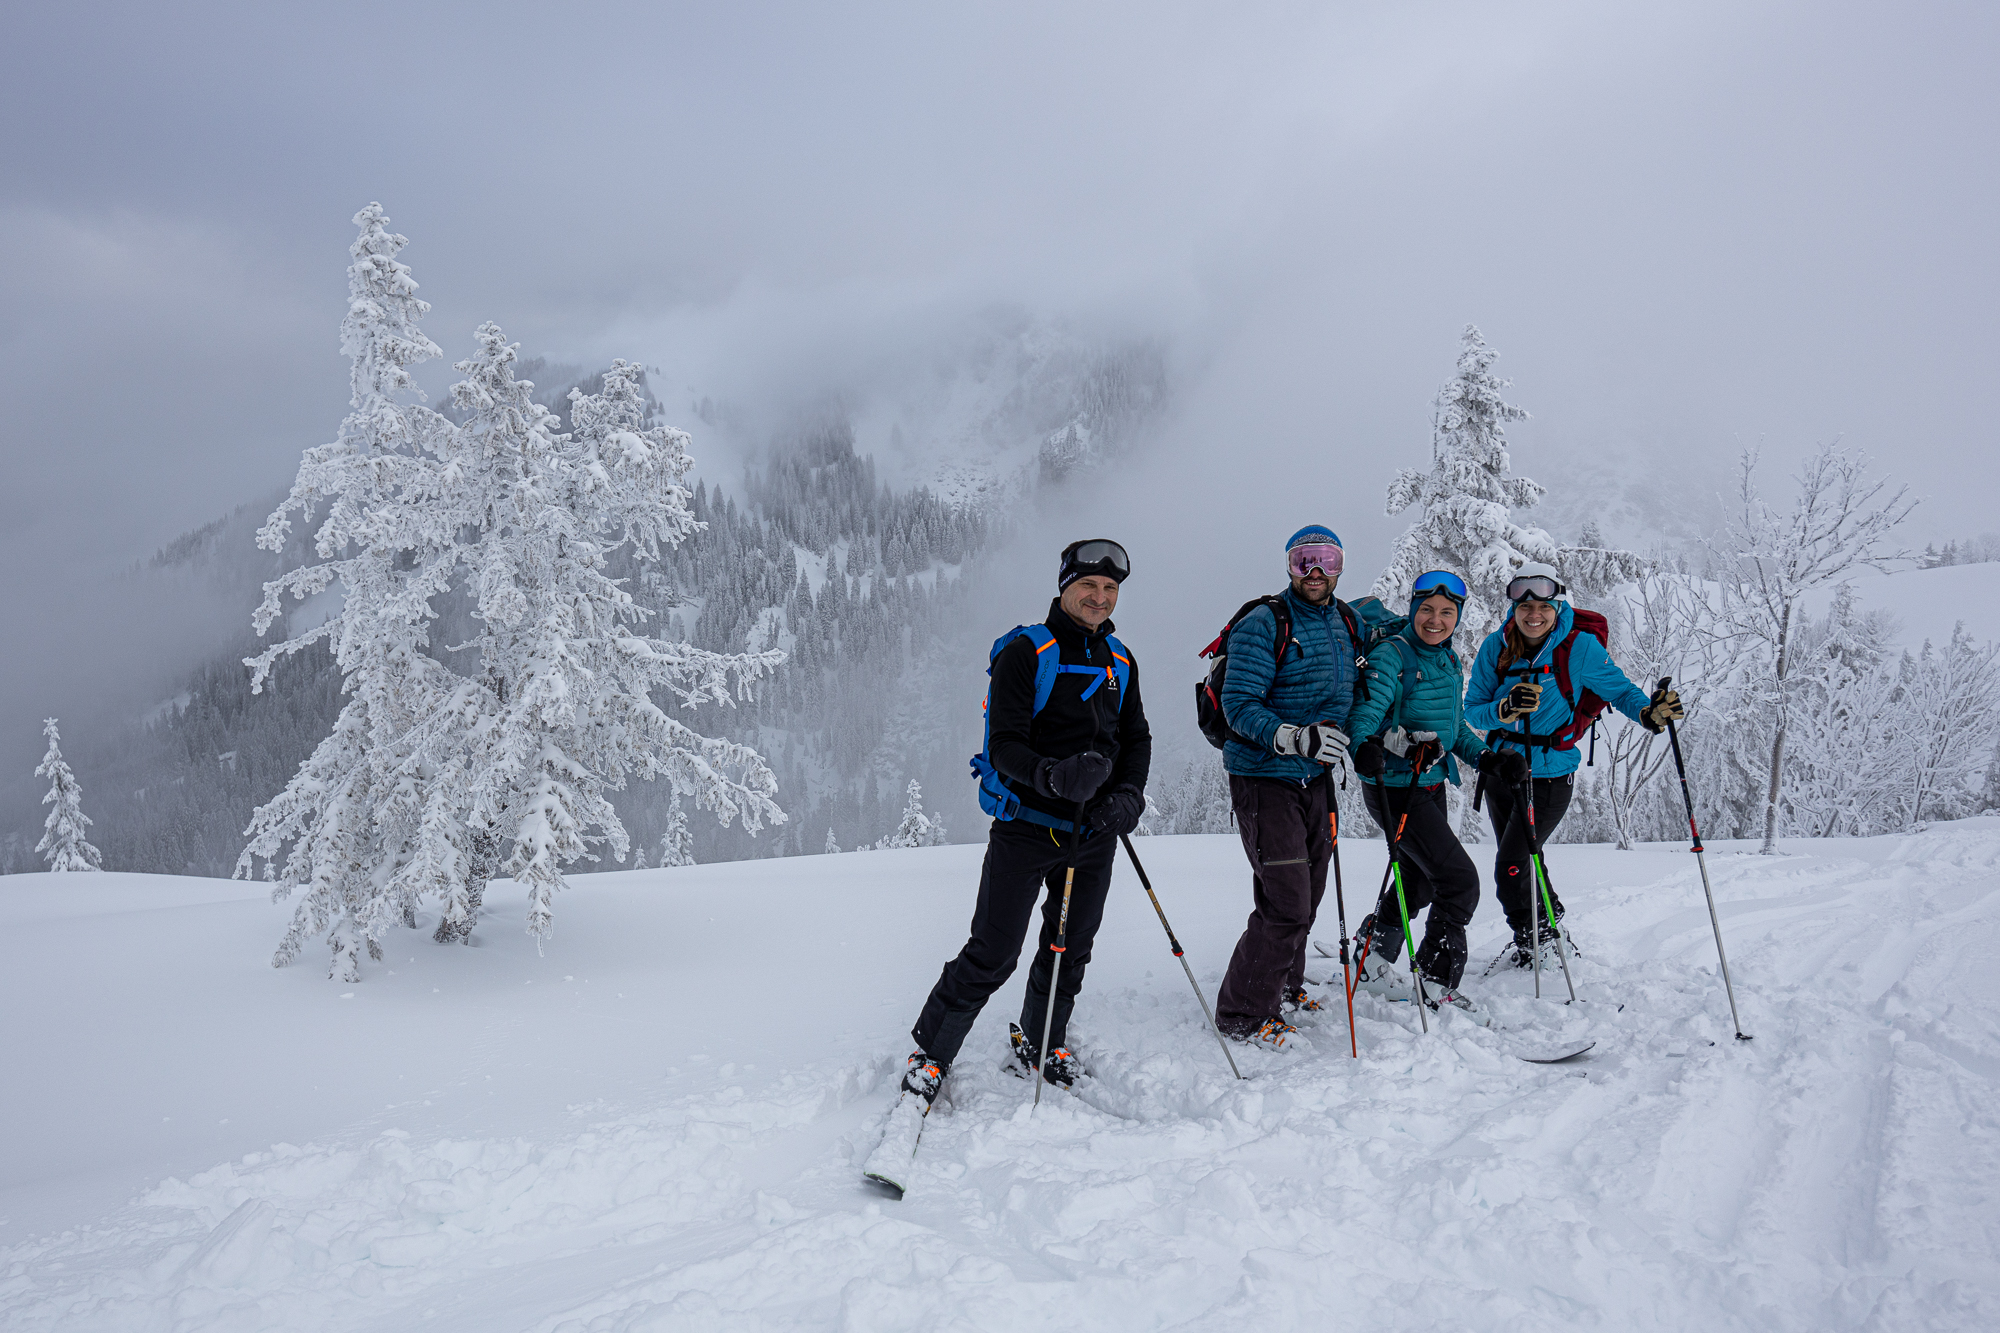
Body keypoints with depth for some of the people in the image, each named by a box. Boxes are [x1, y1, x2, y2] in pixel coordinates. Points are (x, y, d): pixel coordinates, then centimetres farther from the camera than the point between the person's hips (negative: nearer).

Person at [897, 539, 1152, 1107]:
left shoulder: (1121, 661, 10)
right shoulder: (1025, 653, -10)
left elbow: (1136, 739, 12)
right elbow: (1005, 745, -17)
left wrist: (1128, 795, -7)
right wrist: (1054, 776, -36)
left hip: (1094, 832, 6)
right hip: (1026, 829, -6)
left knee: (1070, 951, 17)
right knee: (991, 956, -7)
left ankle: (1040, 1046, 37)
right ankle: (930, 1054, 9)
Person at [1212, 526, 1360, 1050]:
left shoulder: (1347, 623, 9)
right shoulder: (1263, 625, -13)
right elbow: (1239, 704, -19)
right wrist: (1295, 737, -33)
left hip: (1315, 779, 7)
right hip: (1264, 778, -7)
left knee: (1306, 897, 17)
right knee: (1285, 905, -11)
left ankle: (1283, 987, 37)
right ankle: (1241, 1015, 2)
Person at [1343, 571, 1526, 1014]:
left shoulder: (1450, 661, 10)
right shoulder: (1391, 655, -15)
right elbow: (1367, 708, -26)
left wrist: (1489, 759, 6)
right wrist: (1363, 745, -47)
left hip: (1432, 784, 9)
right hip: (1394, 789, -9)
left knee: (1420, 881, 21)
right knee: (1459, 879, -12)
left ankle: (1371, 958, 42)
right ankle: (1437, 982, 1)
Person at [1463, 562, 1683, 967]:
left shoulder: (1580, 647, -12)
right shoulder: (1495, 647, -5)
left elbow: (1619, 689, -2)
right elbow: (1473, 710, -5)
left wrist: (1649, 713, -23)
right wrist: (1506, 709, -26)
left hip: (1549, 777, -4)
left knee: (1512, 869, -11)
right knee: (1520, 866, 18)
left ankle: (1539, 941, 13)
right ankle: (1550, 932, 41)